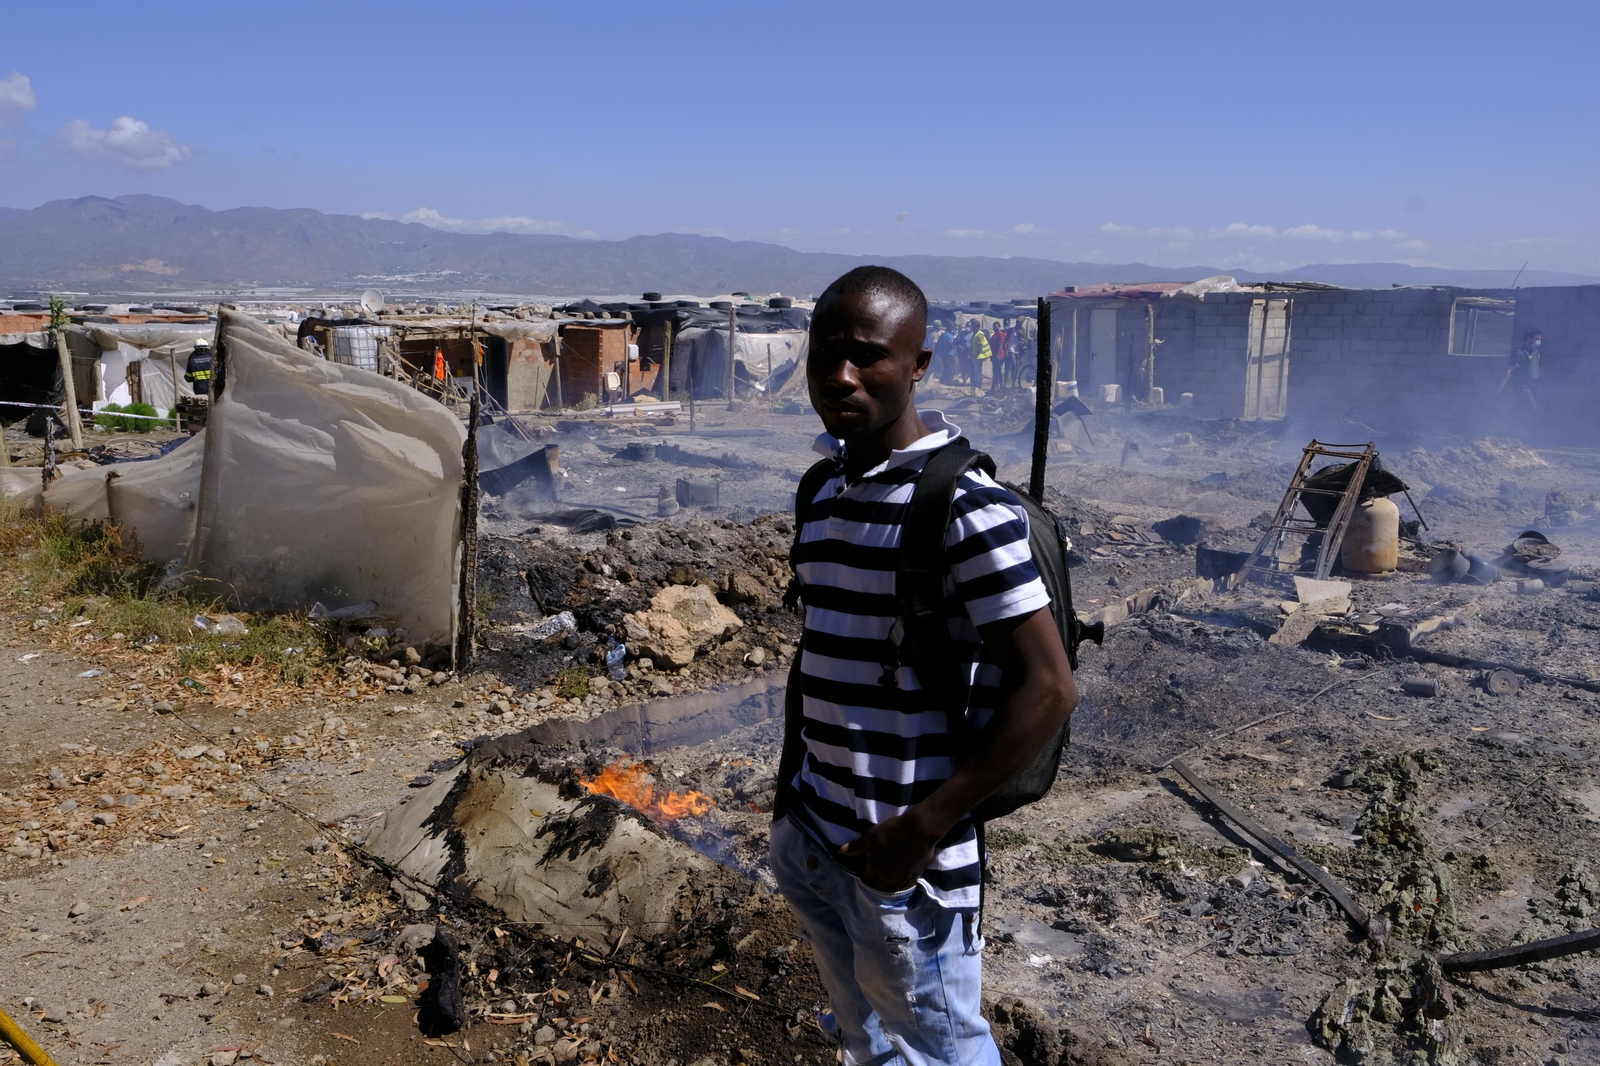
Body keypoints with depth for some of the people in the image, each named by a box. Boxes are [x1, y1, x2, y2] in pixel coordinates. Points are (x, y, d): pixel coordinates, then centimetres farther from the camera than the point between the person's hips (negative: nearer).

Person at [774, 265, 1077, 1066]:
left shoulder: (964, 507, -18)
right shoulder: (822, 490, 6)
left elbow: (1047, 691, -19)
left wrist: (922, 830, -20)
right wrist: (790, 777, 14)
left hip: (897, 854, -7)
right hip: (809, 840, 7)